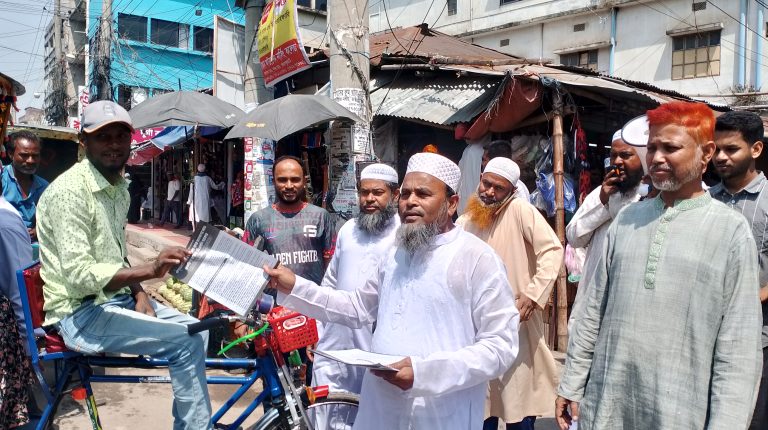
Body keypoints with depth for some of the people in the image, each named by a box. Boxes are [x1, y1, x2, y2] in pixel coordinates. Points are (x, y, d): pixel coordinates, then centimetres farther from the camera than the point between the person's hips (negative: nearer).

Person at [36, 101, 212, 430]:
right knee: (186, 342, -19)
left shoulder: (119, 187, 10)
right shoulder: (70, 190, -19)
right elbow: (78, 275, -27)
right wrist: (149, 270, -36)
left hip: (116, 299, 9)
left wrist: (139, 293, 1)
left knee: (196, 330, 7)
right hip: (81, 313, -9)